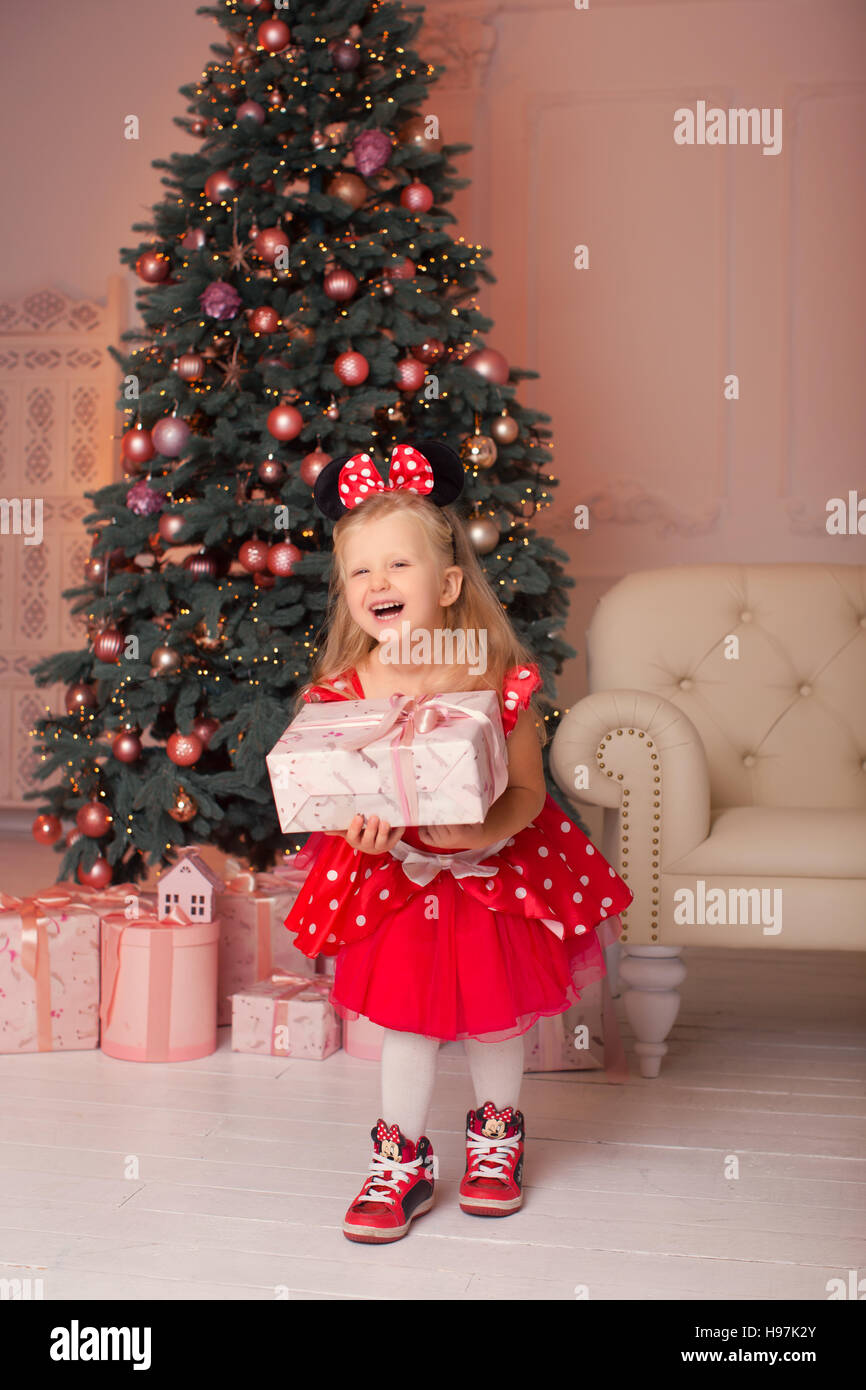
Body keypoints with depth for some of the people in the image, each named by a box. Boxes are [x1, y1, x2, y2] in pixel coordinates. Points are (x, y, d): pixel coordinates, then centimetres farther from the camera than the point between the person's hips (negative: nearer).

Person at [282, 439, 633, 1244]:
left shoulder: (496, 683, -18)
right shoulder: (342, 693, -13)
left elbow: (527, 793, -14)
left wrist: (479, 829, -32)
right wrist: (358, 826, -28)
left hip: (492, 875, 0)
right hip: (393, 878, 1)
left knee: (494, 1016, 13)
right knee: (405, 1020, 8)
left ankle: (496, 1132, 40)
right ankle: (402, 1160, 28)